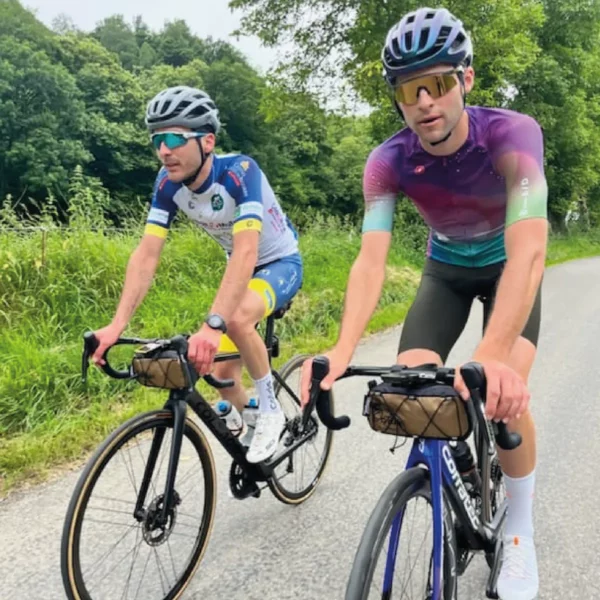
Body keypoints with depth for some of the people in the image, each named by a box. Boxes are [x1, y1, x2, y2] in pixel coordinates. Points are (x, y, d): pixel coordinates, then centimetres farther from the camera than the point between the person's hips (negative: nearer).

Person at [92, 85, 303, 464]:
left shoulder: (240, 172, -33)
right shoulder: (168, 183, -16)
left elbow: (246, 252, -45)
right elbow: (146, 255, -21)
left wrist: (212, 324, -56)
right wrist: (117, 325, -32)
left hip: (281, 263, -6)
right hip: (241, 270, 6)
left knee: (236, 317, -37)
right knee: (221, 373, 3)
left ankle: (271, 411, -13)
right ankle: (250, 445, 32)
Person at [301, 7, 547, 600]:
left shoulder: (511, 134, -34)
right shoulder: (388, 162, -26)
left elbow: (527, 250, -46)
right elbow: (371, 259, -35)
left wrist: (493, 355, -61)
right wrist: (341, 351, -52)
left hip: (506, 266, -2)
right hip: (446, 267, 3)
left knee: (503, 394, -23)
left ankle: (519, 532, 4)